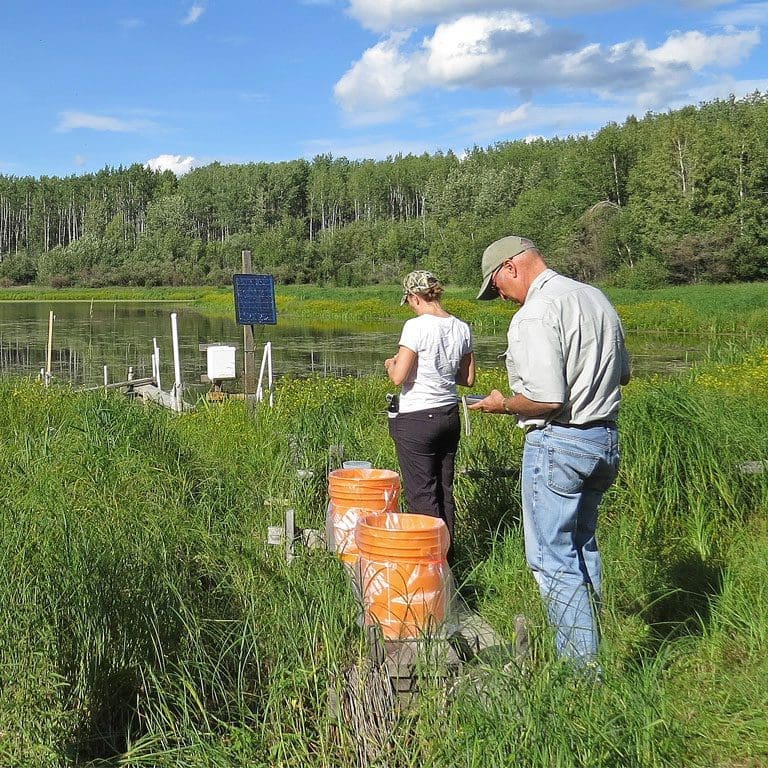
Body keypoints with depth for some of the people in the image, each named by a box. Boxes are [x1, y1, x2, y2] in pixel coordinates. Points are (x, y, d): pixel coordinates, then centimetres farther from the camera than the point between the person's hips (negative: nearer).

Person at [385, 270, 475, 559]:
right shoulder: (462, 328, 4)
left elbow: (398, 378, -18)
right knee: (445, 491, 16)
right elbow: (468, 379, 11)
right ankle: (447, 554, 25)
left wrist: (391, 365, 3)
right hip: (450, 416, 7)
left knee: (421, 495, 1)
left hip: (417, 420, -7)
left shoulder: (416, 326, -16)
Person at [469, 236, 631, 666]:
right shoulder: (597, 298, 11)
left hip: (559, 444, -9)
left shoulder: (536, 313, -18)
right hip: (606, 438, 9)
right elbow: (623, 372, 20)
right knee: (583, 543, 22)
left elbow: (546, 399, -24)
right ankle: (588, 643, 33)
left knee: (553, 555, 0)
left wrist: (504, 404, -6)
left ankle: (582, 666, 3)